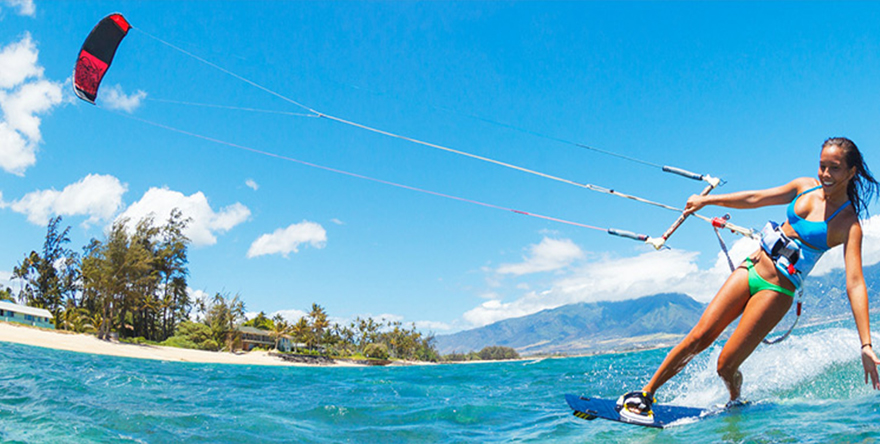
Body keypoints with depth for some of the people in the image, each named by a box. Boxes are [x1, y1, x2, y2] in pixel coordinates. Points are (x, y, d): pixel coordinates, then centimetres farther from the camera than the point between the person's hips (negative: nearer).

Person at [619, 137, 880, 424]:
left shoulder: (848, 224, -11)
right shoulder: (805, 186, 4)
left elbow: (855, 283, -18)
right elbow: (756, 199, 16)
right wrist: (707, 200, 21)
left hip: (777, 291, -4)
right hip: (751, 269, 4)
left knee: (726, 366, -7)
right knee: (699, 338, -4)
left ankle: (736, 405, 27)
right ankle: (646, 393, 7)